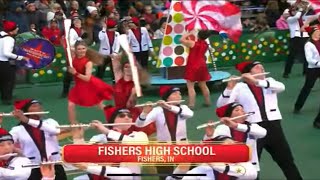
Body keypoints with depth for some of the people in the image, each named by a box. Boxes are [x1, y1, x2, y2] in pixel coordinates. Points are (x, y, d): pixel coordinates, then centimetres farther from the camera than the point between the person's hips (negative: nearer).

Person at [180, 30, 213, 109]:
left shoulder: (193, 43, -15)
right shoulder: (206, 45, 4)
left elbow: (181, 39, -10)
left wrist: (189, 33, 1)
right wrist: (190, 40, 16)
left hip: (192, 67, -6)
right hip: (202, 66, 7)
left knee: (190, 86, -4)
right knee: (203, 85, 18)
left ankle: (191, 104, -9)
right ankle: (208, 102, 26)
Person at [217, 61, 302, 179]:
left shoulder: (269, 81, 10)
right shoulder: (240, 87, 1)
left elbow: (281, 87, -14)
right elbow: (221, 105, -8)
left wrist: (256, 81, -23)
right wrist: (230, 88, -24)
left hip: (273, 127, 3)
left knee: (286, 160, 16)